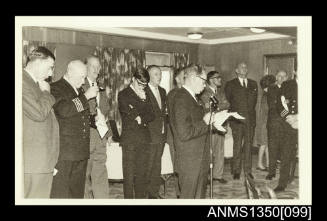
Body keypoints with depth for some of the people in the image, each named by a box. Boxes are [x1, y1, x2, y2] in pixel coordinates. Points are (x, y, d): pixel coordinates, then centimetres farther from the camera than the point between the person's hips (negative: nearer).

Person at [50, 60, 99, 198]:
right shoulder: (56, 88, -6)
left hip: (82, 151, 8)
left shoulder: (79, 90, 20)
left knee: (78, 191, 10)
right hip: (64, 152, -8)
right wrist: (86, 96, -17)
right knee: (61, 193, -5)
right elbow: (64, 110, -23)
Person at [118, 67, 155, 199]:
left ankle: (141, 198, 14)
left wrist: (141, 119, -6)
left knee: (142, 174, 7)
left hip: (144, 139, 5)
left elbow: (151, 116, 11)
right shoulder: (123, 95, 1)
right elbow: (129, 113, -10)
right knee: (129, 175, -3)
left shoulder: (144, 96, 18)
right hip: (129, 140, -5)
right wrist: (142, 101, -3)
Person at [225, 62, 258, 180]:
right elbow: (228, 100, 7)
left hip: (250, 119, 3)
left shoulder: (253, 84, 16)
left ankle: (248, 170, 11)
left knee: (248, 144, 4)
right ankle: (236, 171, 5)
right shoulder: (230, 84, 5)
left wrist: (250, 111, 11)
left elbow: (254, 100, 18)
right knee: (237, 145, -2)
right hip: (237, 118, -3)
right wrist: (233, 112, 5)